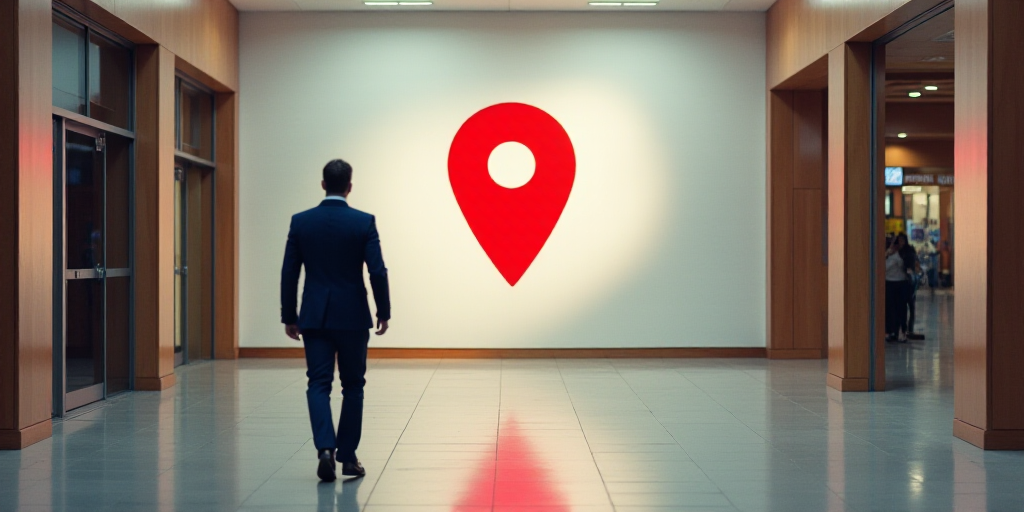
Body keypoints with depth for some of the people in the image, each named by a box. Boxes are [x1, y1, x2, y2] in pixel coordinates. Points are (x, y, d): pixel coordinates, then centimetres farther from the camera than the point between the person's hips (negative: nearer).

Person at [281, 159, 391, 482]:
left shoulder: (301, 222, -1)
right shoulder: (364, 222, -7)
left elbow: (289, 273, 1)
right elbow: (377, 272, -9)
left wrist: (288, 317, 10)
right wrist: (384, 312, 3)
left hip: (315, 317, 1)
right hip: (353, 316, -1)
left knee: (319, 384, 3)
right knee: (352, 386, 11)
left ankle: (325, 448, -17)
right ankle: (347, 456, 14)